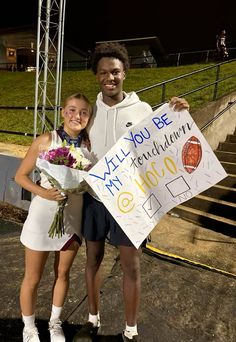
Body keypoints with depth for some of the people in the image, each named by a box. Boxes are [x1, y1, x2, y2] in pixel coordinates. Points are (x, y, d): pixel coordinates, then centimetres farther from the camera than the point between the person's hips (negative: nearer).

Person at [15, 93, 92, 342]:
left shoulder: (89, 144, -5)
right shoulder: (46, 140, -12)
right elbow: (20, 175, -7)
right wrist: (42, 192, -22)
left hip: (72, 217, 3)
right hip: (43, 216, -2)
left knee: (63, 274, 20)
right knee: (32, 278, 14)